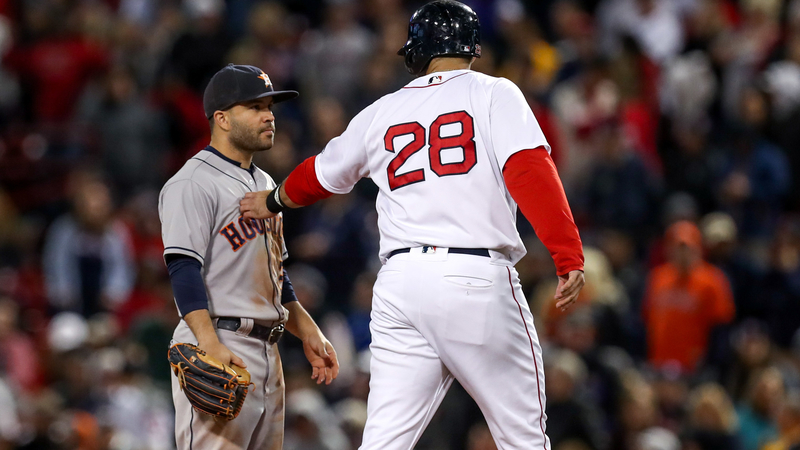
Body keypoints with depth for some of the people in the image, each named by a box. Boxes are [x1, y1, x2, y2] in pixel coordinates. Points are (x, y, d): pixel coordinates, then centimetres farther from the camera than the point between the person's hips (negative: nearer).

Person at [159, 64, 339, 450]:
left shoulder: (265, 185, 22)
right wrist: (210, 344, -28)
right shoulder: (193, 183, -8)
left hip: (267, 353, 9)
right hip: (218, 352, -9)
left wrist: (307, 331, 20)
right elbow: (184, 269, -18)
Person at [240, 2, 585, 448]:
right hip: (478, 277, -4)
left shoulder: (380, 114, 18)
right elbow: (531, 173, -11)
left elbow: (320, 177, 33)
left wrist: (272, 202, 54)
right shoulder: (493, 94, 5)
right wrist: (569, 257, -15)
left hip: (401, 283, 4)